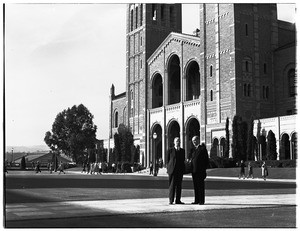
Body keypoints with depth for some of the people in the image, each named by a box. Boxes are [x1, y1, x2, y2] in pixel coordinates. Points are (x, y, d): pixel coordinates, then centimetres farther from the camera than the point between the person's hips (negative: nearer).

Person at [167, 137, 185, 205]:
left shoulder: (182, 151, 13)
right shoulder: (170, 150, 4)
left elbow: (183, 160, 14)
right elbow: (167, 160, 4)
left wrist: (183, 170, 5)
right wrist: (168, 169, -2)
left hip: (180, 170, 4)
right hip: (172, 170, -3)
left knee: (179, 186, 4)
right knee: (172, 185, -5)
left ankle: (178, 200, 9)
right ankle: (171, 200, -3)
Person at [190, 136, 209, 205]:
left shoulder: (202, 148, -4)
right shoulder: (194, 149, 17)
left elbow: (206, 160, -7)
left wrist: (204, 168, -12)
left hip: (200, 170, -7)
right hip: (194, 170, 7)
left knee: (201, 186, -3)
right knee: (195, 186, 8)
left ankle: (201, 201, 1)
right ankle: (196, 200, 14)